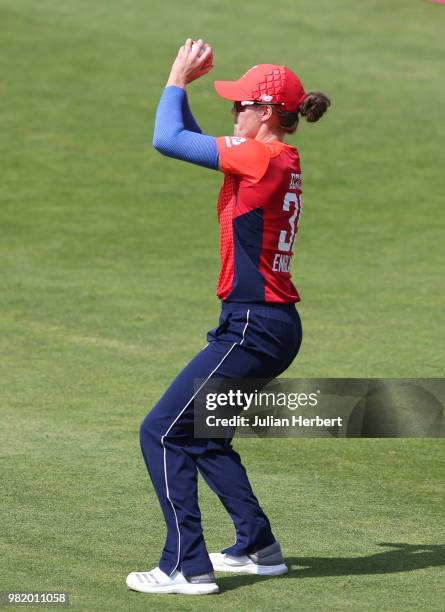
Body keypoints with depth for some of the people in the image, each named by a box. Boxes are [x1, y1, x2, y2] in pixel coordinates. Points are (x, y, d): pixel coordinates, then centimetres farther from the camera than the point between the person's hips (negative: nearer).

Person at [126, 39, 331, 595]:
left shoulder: (264, 157, -16)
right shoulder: (280, 161, 12)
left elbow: (167, 140, -16)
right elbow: (192, 140, 24)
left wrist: (178, 79, -2)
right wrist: (182, 84, 15)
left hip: (253, 329, -10)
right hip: (274, 325, 10)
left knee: (162, 431, -7)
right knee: (200, 434, 24)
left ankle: (187, 567, -8)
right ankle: (258, 547, 31)